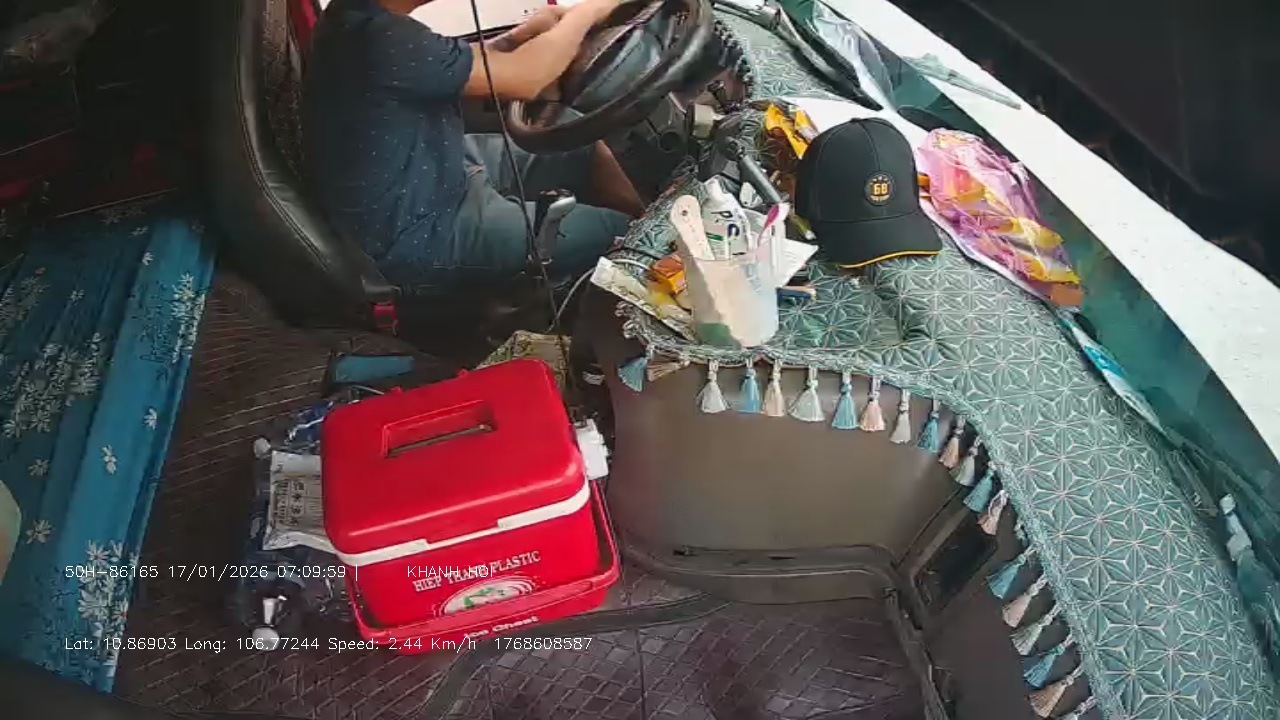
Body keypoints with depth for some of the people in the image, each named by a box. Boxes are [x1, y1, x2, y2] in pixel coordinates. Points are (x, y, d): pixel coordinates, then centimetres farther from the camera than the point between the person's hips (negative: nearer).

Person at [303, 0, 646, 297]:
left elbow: (452, 70, 13)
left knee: (590, 152, 13)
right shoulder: (377, 36, -30)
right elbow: (522, 80, -25)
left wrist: (523, 33, 1)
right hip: (418, 237, -10)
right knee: (623, 235, -6)